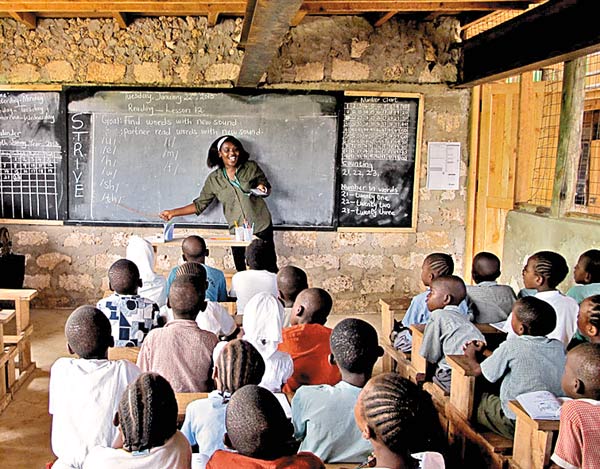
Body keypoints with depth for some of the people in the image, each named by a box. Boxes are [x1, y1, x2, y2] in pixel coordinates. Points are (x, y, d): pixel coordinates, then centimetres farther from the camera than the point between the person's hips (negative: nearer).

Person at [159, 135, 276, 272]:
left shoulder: (251, 167, 0)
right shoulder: (214, 179, 2)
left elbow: (267, 187, 10)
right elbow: (200, 204, 8)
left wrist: (262, 189, -14)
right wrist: (172, 213, 2)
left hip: (262, 228, -1)